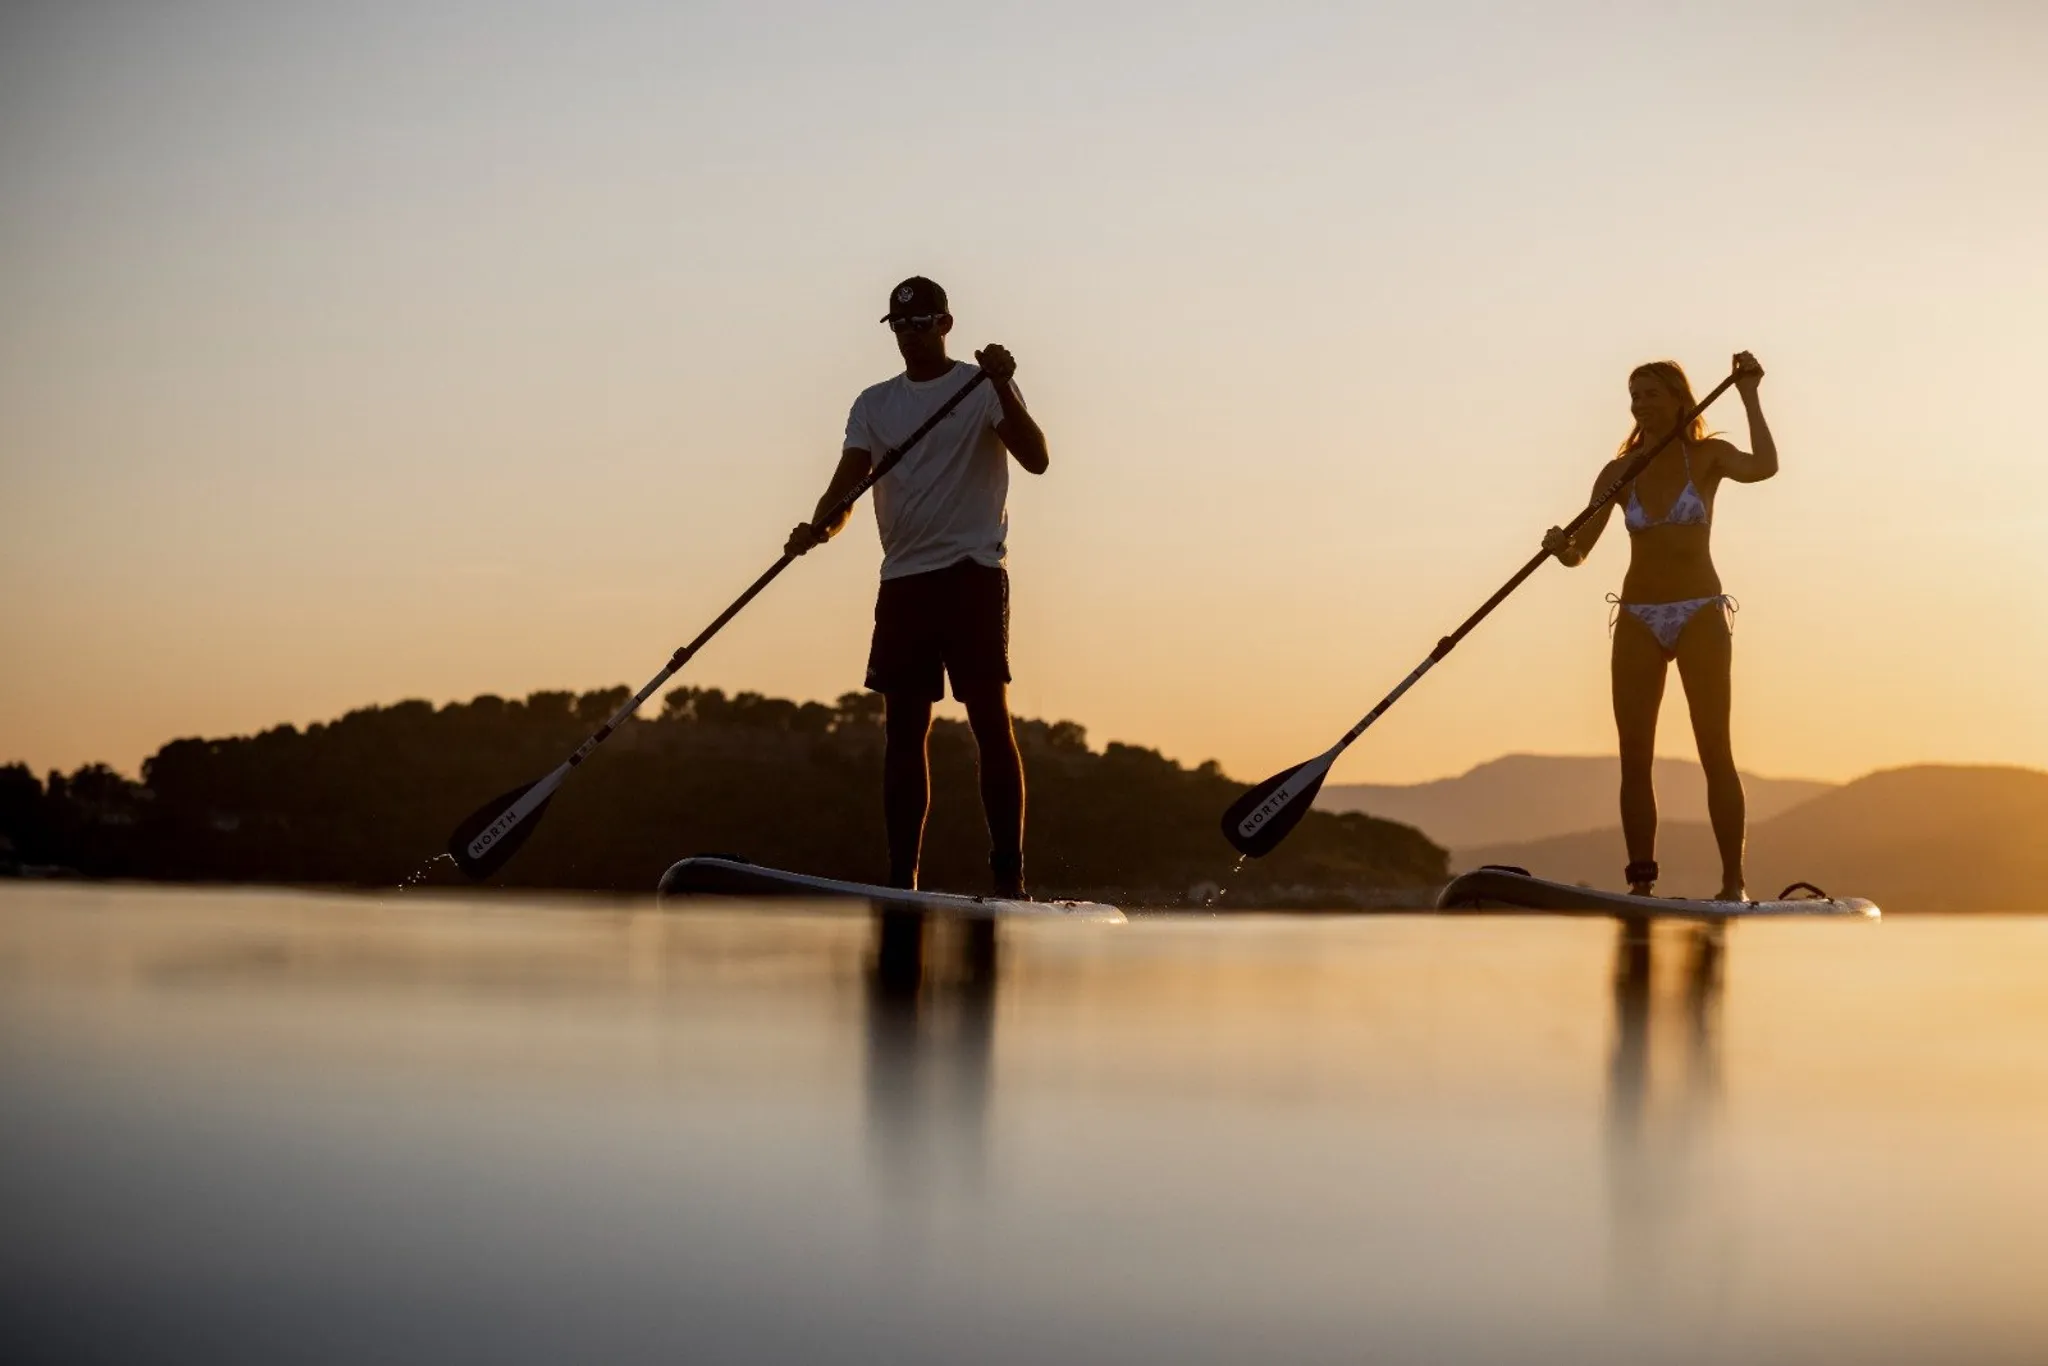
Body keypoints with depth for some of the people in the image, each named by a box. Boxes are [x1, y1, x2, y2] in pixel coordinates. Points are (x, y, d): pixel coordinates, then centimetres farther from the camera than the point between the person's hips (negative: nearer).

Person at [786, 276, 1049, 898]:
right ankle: (901, 879, 7)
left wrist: (1004, 389, -24)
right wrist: (820, 526, -17)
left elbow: (1035, 459, -11)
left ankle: (1009, 876, -9)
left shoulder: (983, 388, 3)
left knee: (990, 720, -9)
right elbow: (849, 480, 4)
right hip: (902, 579, 5)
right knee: (903, 730, 4)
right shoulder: (874, 403, 15)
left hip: (973, 572, -5)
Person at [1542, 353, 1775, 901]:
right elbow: (1580, 550, 1)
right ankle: (1641, 883, 3)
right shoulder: (1618, 473, 6)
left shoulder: (1706, 456, 0)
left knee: (1715, 752, -4)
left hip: (1701, 615, -3)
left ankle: (1733, 882, -3)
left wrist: (1749, 397, -18)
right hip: (1638, 619, 3)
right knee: (1634, 758, 0)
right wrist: (1561, 547, -21)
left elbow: (1763, 466, -21)